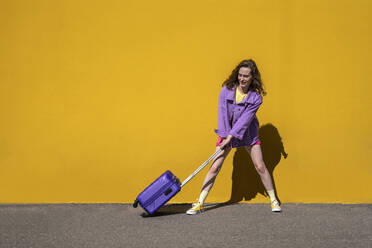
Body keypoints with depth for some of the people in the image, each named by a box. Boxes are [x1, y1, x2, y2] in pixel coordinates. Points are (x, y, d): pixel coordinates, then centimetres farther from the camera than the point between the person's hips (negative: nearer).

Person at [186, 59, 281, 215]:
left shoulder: (256, 97, -14)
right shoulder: (227, 90, -11)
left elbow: (245, 119, -20)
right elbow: (223, 113, -13)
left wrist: (230, 136, -27)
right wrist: (224, 136, -18)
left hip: (247, 134, 0)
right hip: (227, 133, 0)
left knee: (260, 167, -1)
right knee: (215, 167, -6)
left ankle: (273, 200, 15)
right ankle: (200, 203, -2)